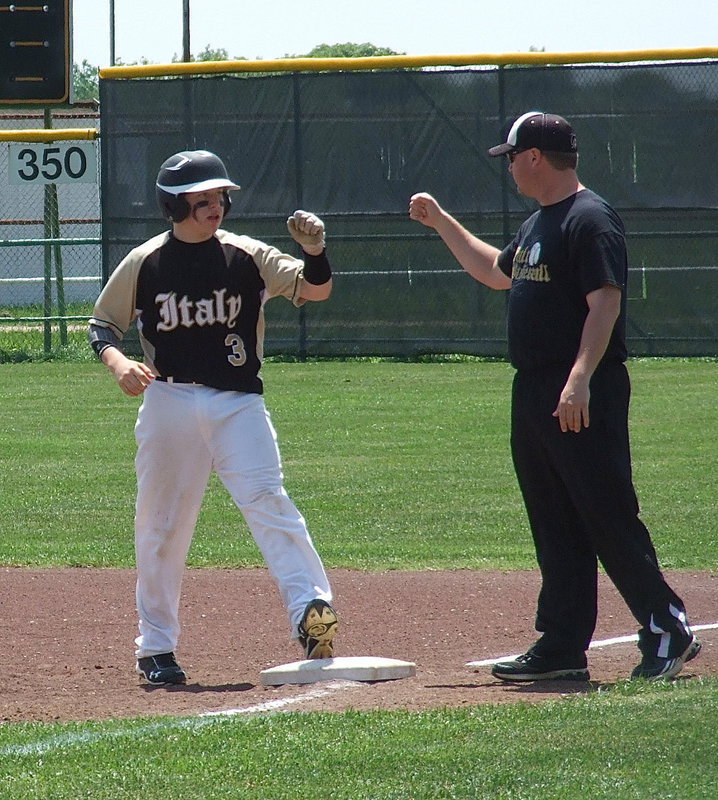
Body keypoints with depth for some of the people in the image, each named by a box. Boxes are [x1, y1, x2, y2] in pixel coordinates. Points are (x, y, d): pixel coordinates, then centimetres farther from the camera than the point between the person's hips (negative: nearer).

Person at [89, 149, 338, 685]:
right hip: (169, 403, 1)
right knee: (160, 525, 5)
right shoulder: (144, 264, 4)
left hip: (238, 403, -1)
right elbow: (103, 323, 13)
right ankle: (156, 646, 16)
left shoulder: (247, 256, 4)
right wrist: (118, 362, -9)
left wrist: (315, 252, -26)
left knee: (268, 501, -19)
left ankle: (311, 608, -30)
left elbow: (315, 290, -5)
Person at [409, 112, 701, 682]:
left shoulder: (591, 220, -12)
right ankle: (563, 645, 13)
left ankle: (668, 630, -4)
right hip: (535, 394, 10)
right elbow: (497, 272, 37)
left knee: (609, 517, -9)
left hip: (585, 398, -10)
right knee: (554, 527, 10)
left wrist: (580, 380, -31)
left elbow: (605, 303, -22)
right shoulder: (539, 223, 19)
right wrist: (441, 223, 36)